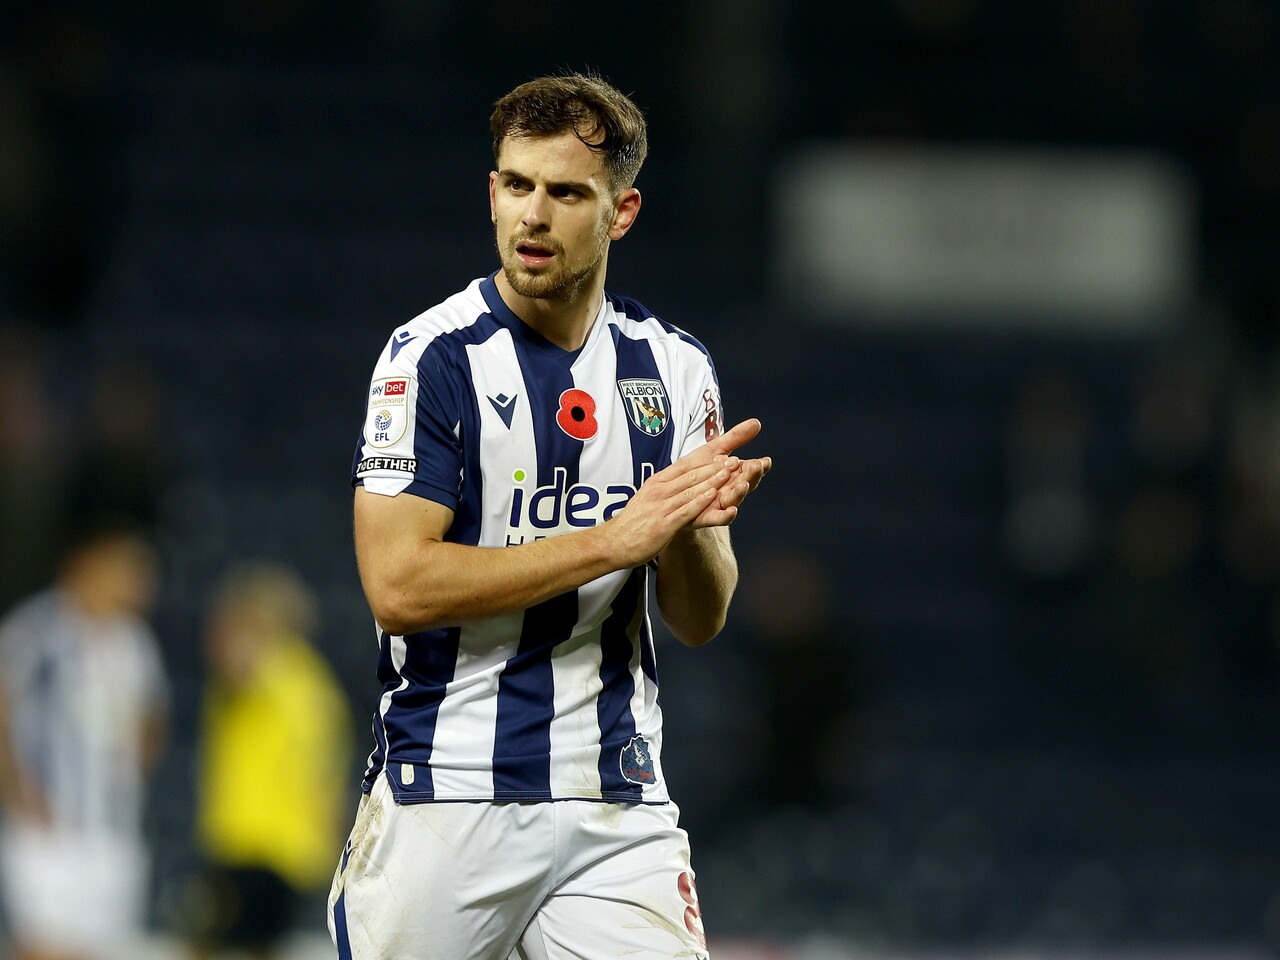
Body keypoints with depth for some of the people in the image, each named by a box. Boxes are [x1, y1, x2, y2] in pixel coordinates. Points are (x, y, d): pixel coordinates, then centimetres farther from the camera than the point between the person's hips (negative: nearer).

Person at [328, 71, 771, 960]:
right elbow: (397, 586, -16)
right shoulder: (432, 357, -6)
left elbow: (701, 620, 9)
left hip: (619, 810, 3)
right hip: (447, 805, -3)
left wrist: (692, 524, -13)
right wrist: (613, 540, -16)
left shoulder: (675, 369, 8)